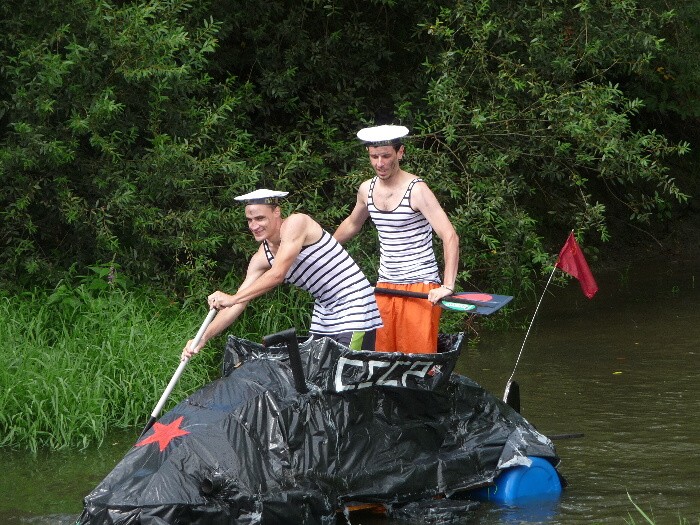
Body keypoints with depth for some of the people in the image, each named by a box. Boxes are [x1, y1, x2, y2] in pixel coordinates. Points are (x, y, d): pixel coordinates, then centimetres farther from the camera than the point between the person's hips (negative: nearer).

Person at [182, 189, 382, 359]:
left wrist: (232, 298, -30)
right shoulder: (261, 258, 5)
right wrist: (203, 338, -6)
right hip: (324, 315, 9)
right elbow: (236, 305, 5)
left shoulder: (295, 223, -18)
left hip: (354, 306, -9)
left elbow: (277, 274, -27)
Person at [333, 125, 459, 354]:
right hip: (385, 284, 6)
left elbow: (450, 238, -21)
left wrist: (447, 286, -29)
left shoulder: (416, 190, -13)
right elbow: (352, 224, 29)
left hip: (420, 286, -6)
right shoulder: (367, 189, 7)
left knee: (419, 357, -12)